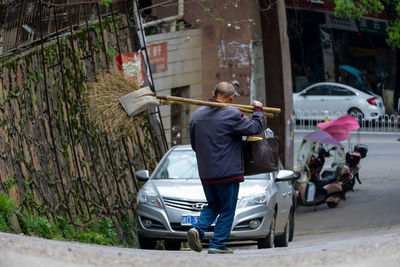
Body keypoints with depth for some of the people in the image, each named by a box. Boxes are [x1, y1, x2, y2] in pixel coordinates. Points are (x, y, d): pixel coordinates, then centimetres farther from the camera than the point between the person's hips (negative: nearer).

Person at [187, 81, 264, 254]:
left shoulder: (197, 115, 7)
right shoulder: (231, 115, -13)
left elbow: (194, 144, 15)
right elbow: (255, 128, -7)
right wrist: (258, 110, 9)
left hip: (205, 173, 6)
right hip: (227, 173, -6)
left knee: (213, 206, 19)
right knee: (227, 210, 5)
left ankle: (198, 229, -4)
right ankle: (218, 245, 3)